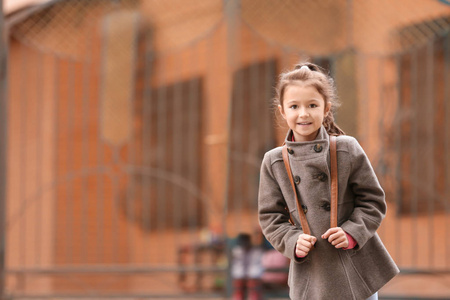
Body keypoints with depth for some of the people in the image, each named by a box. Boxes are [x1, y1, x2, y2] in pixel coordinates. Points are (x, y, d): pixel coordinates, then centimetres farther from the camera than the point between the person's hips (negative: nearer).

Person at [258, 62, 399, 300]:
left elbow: (373, 201, 0)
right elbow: (270, 216, 5)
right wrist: (293, 241, -12)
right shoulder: (274, 162, 0)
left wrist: (352, 233, -14)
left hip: (356, 269, -1)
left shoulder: (347, 150, -5)